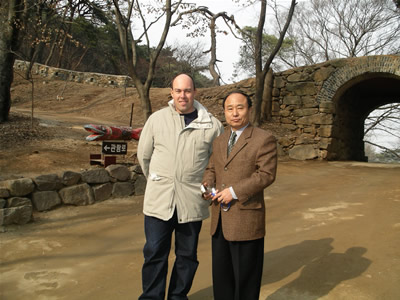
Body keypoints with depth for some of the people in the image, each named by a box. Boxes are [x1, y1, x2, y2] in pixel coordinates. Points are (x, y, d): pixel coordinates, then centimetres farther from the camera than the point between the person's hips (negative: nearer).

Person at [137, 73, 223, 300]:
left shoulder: (211, 124, -1)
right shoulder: (157, 119, 3)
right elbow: (144, 155, 11)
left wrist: (205, 185, 6)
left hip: (192, 201, 0)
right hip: (159, 199, 0)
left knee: (187, 254, 13)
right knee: (155, 253, 5)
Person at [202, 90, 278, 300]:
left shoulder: (264, 139, -7)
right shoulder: (219, 141, 14)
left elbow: (266, 174, -15)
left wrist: (234, 191, -19)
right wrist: (207, 184, -3)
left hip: (246, 221, -6)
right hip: (219, 220, 6)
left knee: (245, 277, 8)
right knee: (221, 274, 17)